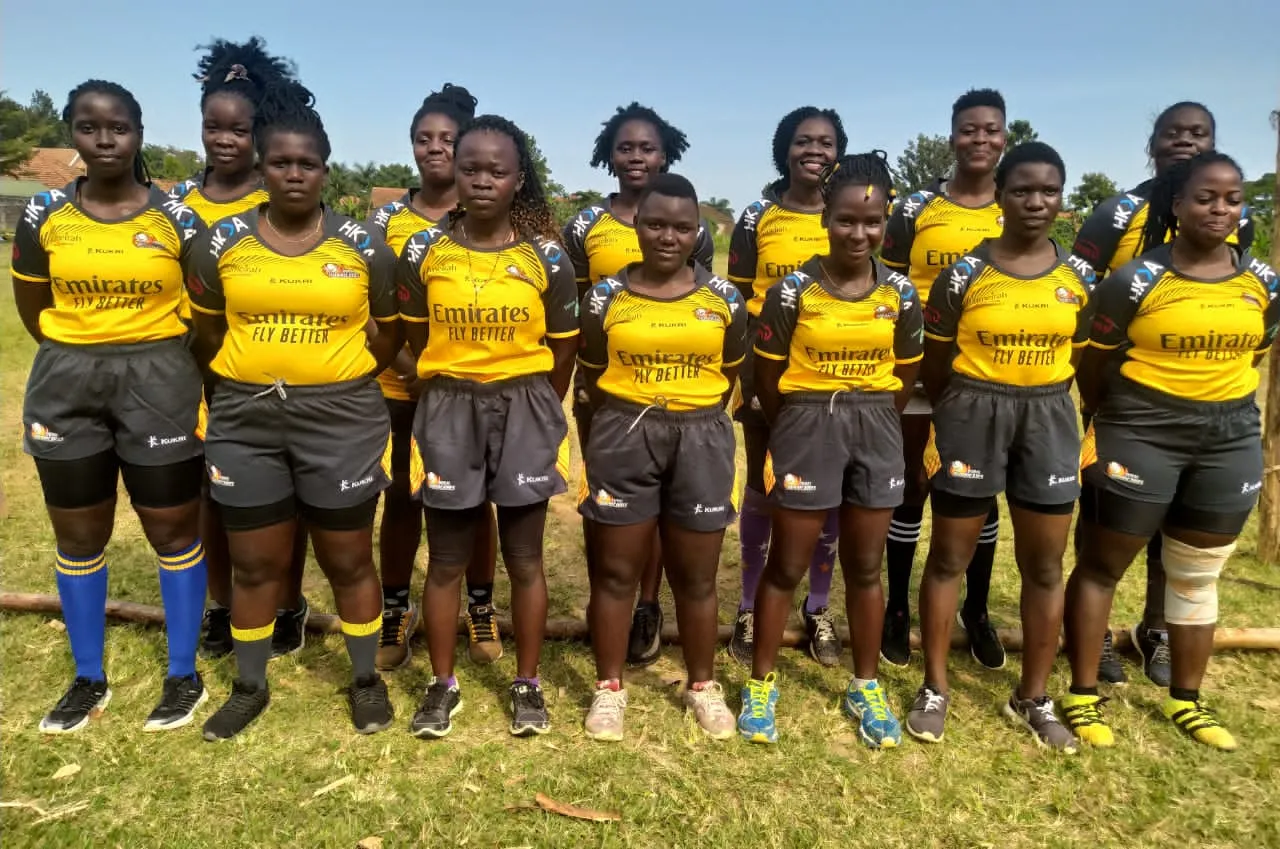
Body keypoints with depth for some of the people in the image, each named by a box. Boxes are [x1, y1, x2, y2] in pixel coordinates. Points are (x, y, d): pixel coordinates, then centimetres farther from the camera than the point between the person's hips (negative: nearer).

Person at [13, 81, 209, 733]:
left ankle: (184, 675, 20)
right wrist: (84, 353, 5)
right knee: (78, 537, 12)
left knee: (173, 530, 5)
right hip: (67, 385, 3)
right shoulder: (43, 215, 2)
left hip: (159, 383, -3)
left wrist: (150, 353, 1)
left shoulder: (176, 217, -5)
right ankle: (89, 680, 29)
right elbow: (34, 311, 11)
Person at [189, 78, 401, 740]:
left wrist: (335, 380, 8)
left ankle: (365, 679, 27)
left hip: (341, 422, -2)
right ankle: (249, 686, 32)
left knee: (348, 561, 9)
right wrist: (249, 382, 12)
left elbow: (387, 335, 7)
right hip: (245, 423, 2)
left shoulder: (363, 247, -2)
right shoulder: (223, 240, 2)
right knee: (255, 565, 13)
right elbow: (207, 333, 12)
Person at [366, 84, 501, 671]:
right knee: (401, 498, 10)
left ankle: (481, 609, 25)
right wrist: (406, 362, -15)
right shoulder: (386, 220, 3)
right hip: (401, 387, 1)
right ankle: (396, 610, 26)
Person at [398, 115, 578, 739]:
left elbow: (562, 349, 4)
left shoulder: (546, 258, -3)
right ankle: (442, 684, 26)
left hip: (525, 410, -1)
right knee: (446, 560, 9)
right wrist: (451, 391, 9)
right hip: (448, 411, 1)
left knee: (524, 558, 8)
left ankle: (528, 684, 24)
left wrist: (534, 410, 6)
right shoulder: (423, 252, -1)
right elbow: (418, 340, 8)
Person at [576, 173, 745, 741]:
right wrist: (627, 421, 5)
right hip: (624, 438, 0)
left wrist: (694, 417, 11)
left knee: (695, 575, 11)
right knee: (616, 571, 8)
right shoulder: (605, 297, -2)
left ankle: (703, 685, 28)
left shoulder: (724, 299, 1)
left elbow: (729, 375, 11)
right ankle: (609, 687, 24)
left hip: (701, 440, 1)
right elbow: (593, 378, 7)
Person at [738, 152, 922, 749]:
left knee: (865, 567, 13)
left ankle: (865, 687, 30)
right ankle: (761, 683, 23)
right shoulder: (793, 291, -10)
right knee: (786, 566, 7)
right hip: (807, 427, -2)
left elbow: (905, 376, 10)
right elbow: (766, 377, -3)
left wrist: (871, 422, 9)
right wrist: (800, 430, 5)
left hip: (876, 431, 3)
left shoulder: (900, 294, -1)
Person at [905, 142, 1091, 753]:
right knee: (949, 558, 6)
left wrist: (1037, 402, 10)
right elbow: (935, 366, 1)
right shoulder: (963, 275, -7)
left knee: (1045, 565, 9)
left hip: (1049, 421, 3)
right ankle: (935, 689, 21)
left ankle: (1033, 697, 26)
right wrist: (959, 419, 7)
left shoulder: (1078, 277, 2)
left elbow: (1077, 359, 11)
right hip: (971, 418, -3)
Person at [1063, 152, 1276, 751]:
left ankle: (1185, 700, 30)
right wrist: (1118, 422, 6)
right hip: (1140, 438, -4)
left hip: (1230, 442, 5)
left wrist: (1217, 405, 12)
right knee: (1102, 567, 4)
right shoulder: (1137, 280, -11)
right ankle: (1083, 693, 17)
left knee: (1197, 577, 14)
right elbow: (1094, 365, -5)